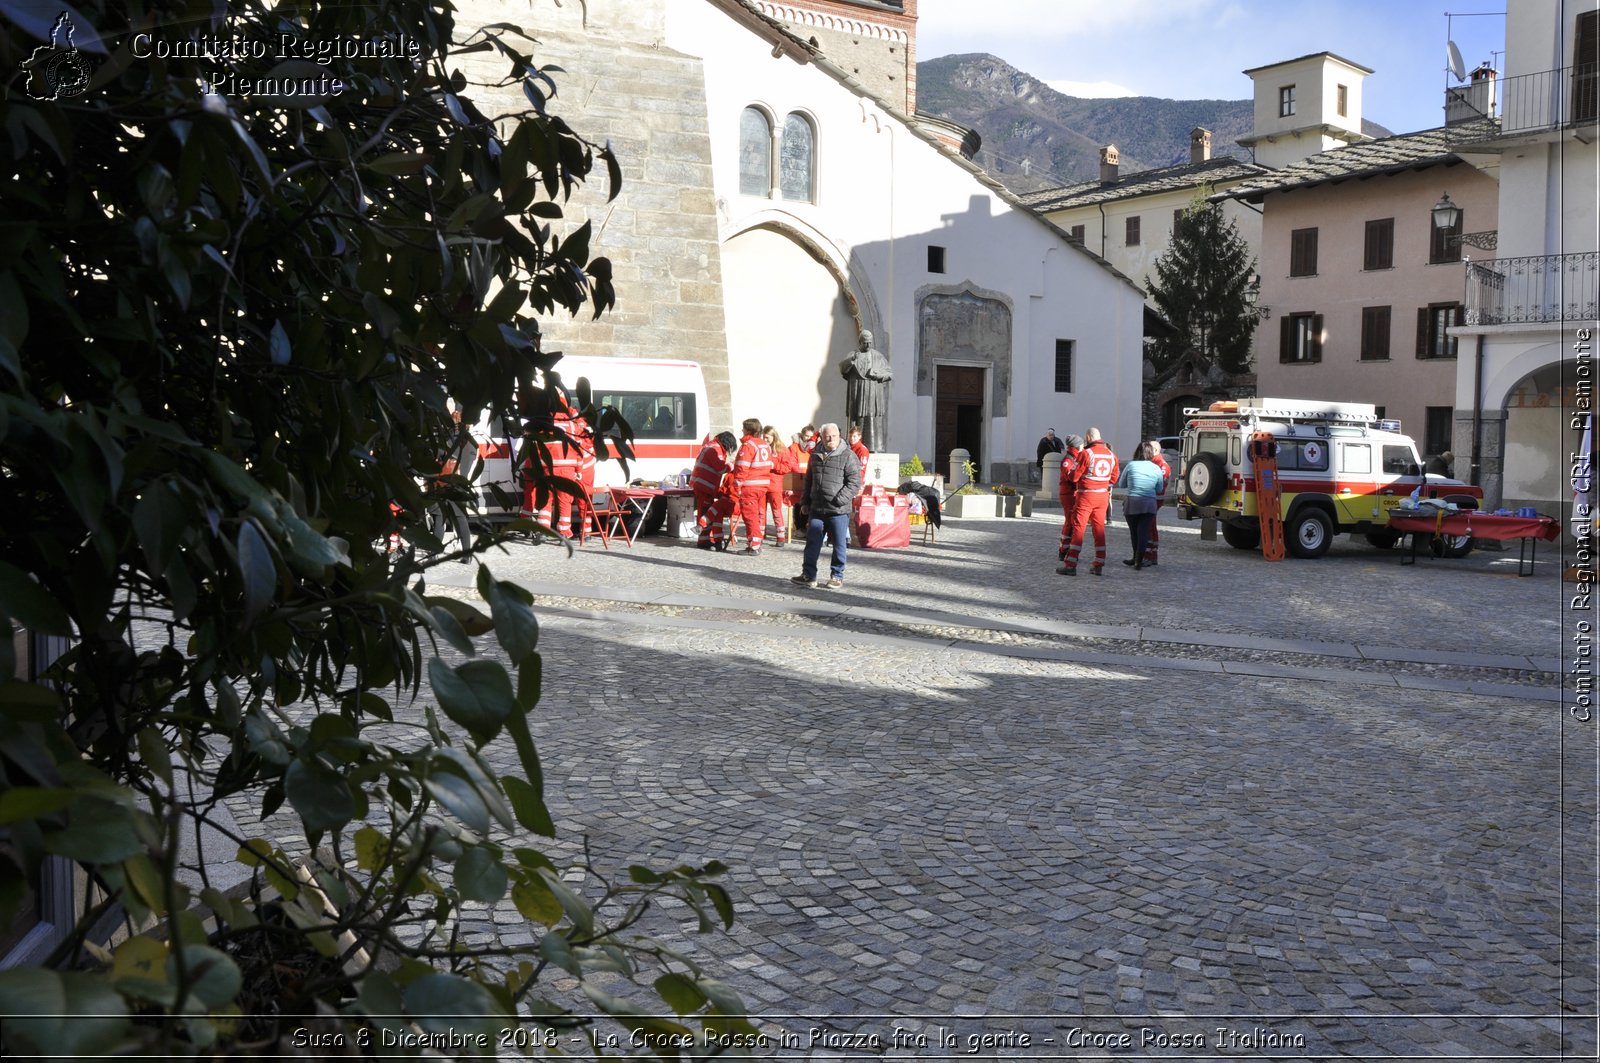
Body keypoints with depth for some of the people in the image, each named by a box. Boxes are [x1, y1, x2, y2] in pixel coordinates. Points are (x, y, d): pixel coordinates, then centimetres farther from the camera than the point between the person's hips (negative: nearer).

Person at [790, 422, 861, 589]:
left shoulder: (848, 456, -6)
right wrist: (806, 501, 17)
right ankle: (808, 575, 15)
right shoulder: (816, 455, 12)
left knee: (839, 545, 4)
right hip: (816, 508, 5)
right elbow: (809, 480, 22)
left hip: (838, 511, -5)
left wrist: (840, 500, -18)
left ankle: (837, 576, 15)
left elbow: (854, 482, -10)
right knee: (812, 543, 7)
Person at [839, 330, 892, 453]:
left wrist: (877, 374, -10)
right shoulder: (853, 355, 9)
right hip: (858, 394, 0)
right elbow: (842, 367, -8)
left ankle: (874, 448, -9)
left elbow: (890, 373, 9)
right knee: (859, 421, -5)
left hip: (874, 394, 0)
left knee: (874, 422, -7)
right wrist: (852, 359, -28)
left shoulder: (878, 356, 11)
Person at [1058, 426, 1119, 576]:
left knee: (1078, 529, -3)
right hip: (1103, 496, 5)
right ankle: (1099, 565, 13)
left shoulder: (1086, 453, -13)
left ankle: (1071, 565, -4)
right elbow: (1113, 478, 12)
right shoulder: (1111, 455, 6)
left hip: (1086, 496, -5)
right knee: (1099, 529, 11)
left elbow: (1075, 477, -10)